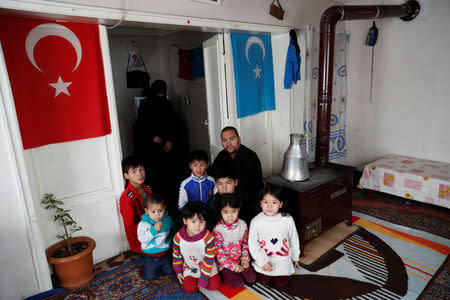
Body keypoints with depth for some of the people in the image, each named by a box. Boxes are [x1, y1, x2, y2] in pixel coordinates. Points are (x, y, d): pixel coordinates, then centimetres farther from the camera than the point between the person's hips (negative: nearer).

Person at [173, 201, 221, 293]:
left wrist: (203, 280, -16)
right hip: (189, 268, 1)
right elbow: (176, 255, -1)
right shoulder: (178, 237, -21)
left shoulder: (208, 237, -28)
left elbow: (209, 260, -20)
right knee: (189, 288, -13)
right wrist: (178, 271, 6)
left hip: (207, 266, -1)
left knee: (214, 285, -11)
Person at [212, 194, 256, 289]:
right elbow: (218, 251, -16)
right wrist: (232, 266, -17)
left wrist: (245, 258, -6)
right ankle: (224, 275, 13)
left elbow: (245, 243, 6)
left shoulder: (242, 225, -9)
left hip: (240, 260, 4)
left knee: (252, 278, -5)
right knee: (238, 284, -12)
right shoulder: (217, 229, -22)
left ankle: (238, 273, 19)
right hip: (225, 263, -4)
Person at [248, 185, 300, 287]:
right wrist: (262, 261, -14)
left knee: (280, 283, -2)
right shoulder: (256, 221, -17)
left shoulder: (287, 219, -15)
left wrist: (295, 257, 12)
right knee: (261, 280, -2)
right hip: (263, 258, 0)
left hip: (283, 258, 0)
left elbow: (294, 239, 1)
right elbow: (252, 244, -9)